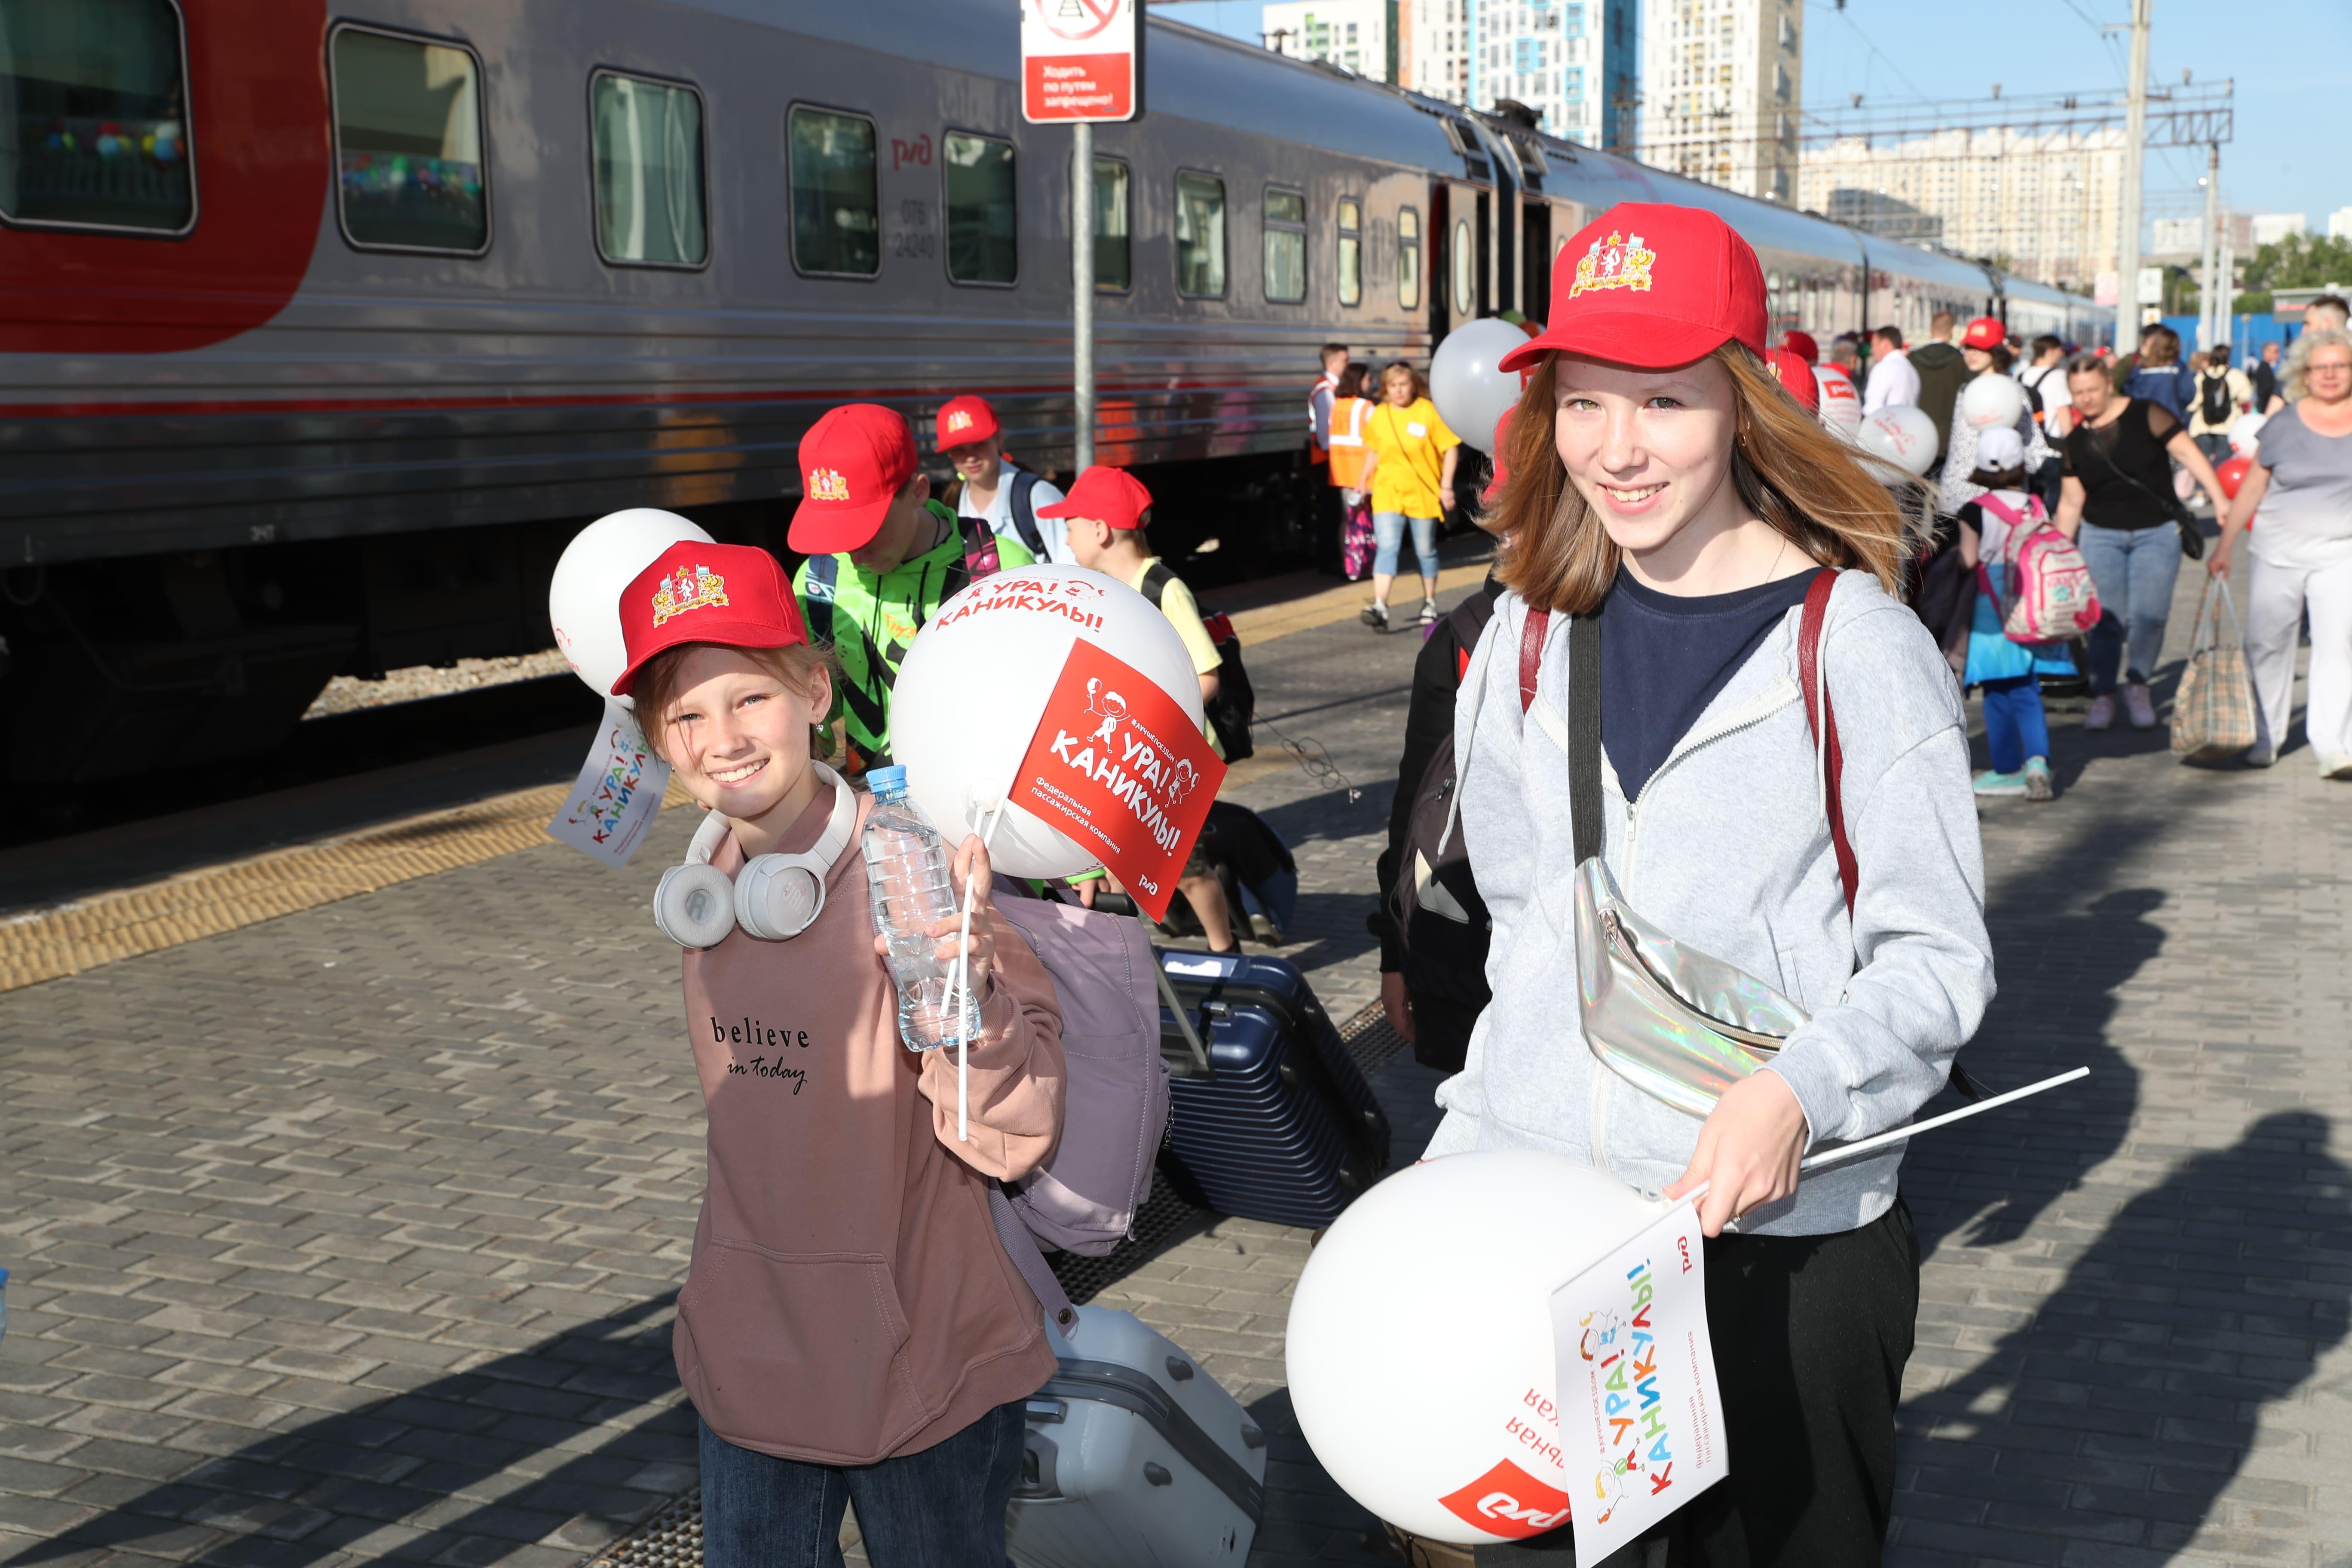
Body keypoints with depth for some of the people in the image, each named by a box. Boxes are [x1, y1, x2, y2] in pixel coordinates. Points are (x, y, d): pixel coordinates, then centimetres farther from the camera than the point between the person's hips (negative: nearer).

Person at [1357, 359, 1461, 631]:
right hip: (1387, 494, 2)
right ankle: (1380, 606, -24)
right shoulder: (1378, 416, 4)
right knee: (1386, 548, -13)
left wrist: (1446, 486, -9)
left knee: (1426, 551, 11)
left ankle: (1430, 603, 30)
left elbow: (1451, 448, -4)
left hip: (1423, 494, -1)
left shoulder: (1429, 411, -6)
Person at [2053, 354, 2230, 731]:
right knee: (2106, 619, -4)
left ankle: (2137, 686, 14)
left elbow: (2188, 453, -12)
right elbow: (2070, 502, 11)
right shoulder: (2076, 441, 5)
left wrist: (2219, 500, -22)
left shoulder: (2147, 416, -7)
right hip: (2100, 534, 2)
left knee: (2148, 615, -7)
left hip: (2157, 533, -2)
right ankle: (2103, 697, 5)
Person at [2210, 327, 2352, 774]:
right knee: (2266, 642, 5)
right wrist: (2224, 546, 6)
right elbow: (2253, 488, 7)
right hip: (2279, 552, 1)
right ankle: (2264, 739, 19)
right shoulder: (2285, 424, 2)